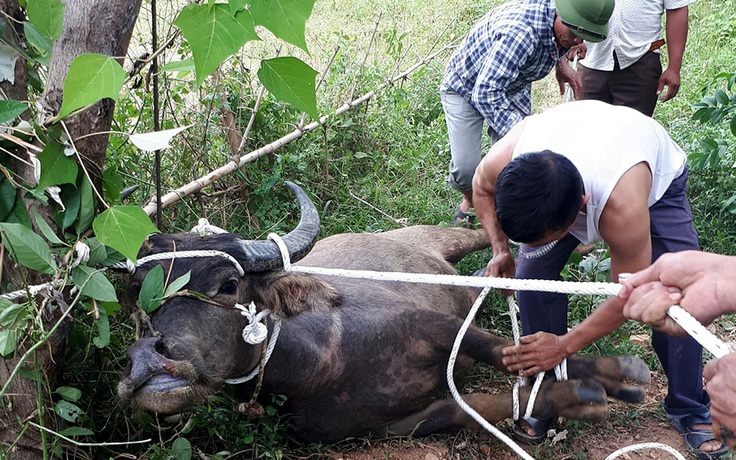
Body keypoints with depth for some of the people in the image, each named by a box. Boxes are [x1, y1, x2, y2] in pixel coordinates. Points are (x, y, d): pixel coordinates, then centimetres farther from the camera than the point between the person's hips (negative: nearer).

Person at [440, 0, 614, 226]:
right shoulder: (521, 31, -42)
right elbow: (485, 93, -44)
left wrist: (560, 62, 5)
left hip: (512, 87, 6)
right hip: (466, 86, -6)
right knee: (466, 166, -16)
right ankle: (471, 201, 17)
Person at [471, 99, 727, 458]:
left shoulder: (623, 210, -49)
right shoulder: (502, 163, -39)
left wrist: (564, 345, -26)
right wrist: (500, 250, -20)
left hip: (657, 180, -3)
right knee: (533, 274, -13)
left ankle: (690, 411, 10)